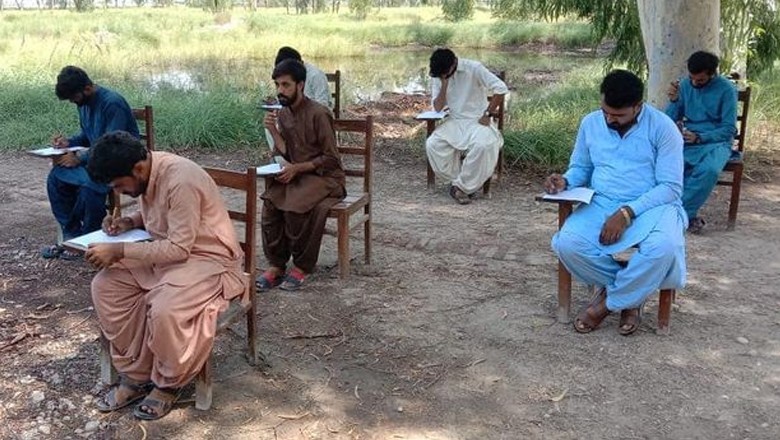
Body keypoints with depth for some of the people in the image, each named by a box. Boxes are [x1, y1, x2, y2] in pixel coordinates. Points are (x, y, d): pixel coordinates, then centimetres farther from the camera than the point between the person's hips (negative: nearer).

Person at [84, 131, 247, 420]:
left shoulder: (181, 180, -28)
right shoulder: (147, 172, -1)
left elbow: (179, 248, -28)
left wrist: (119, 251, -25)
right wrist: (129, 222, -2)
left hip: (209, 258, -9)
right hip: (166, 252, 9)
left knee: (164, 310, -32)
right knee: (105, 286, -7)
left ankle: (169, 383, -2)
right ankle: (135, 375, 2)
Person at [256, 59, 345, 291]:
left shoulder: (318, 114, -15)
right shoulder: (282, 114, 7)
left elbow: (330, 159, -14)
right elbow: (284, 154, 4)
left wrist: (297, 168, -20)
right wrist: (273, 131, -11)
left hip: (324, 176, -6)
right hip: (295, 174, 6)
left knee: (295, 206, -32)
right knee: (269, 202, -22)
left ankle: (302, 266, -13)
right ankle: (276, 265, -14)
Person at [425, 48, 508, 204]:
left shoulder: (473, 68, -14)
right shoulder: (437, 76, 0)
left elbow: (501, 89, -18)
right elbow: (437, 108, -6)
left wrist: (488, 114, -16)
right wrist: (444, 84, -17)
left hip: (478, 121, -4)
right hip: (454, 121, 4)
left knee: (482, 145, -35)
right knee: (432, 144, -22)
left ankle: (462, 186, -18)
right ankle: (457, 181, -8)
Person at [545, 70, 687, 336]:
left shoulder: (662, 127, -8)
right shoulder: (590, 123, 6)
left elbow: (670, 187, -12)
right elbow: (580, 167, 18)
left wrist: (627, 213, -23)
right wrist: (566, 181, -8)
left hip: (651, 206, -3)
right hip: (601, 204, 3)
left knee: (664, 248, -37)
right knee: (567, 244, -28)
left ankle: (611, 300, -8)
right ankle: (627, 294, -2)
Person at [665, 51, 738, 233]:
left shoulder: (726, 89, -6)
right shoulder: (685, 84, 6)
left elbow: (729, 129, -9)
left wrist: (699, 137, -22)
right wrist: (673, 101, -14)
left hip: (715, 142, -3)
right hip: (687, 140, 3)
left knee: (709, 170, -38)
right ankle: (687, 215, -20)